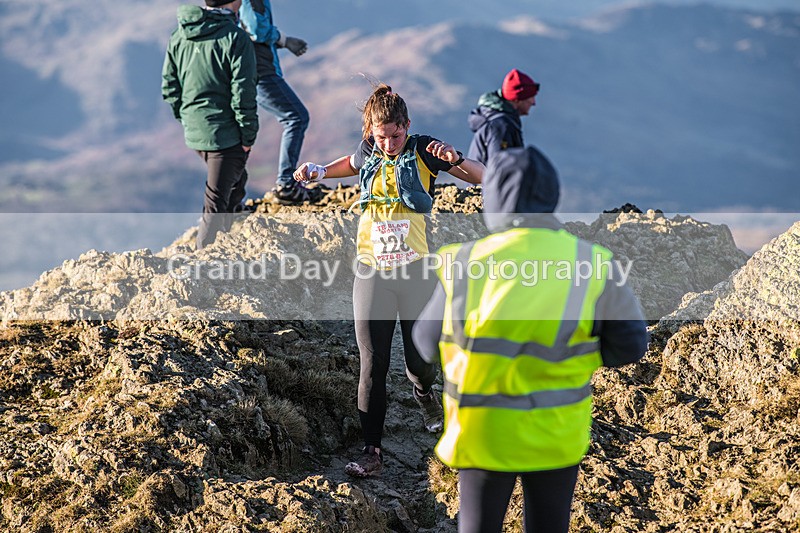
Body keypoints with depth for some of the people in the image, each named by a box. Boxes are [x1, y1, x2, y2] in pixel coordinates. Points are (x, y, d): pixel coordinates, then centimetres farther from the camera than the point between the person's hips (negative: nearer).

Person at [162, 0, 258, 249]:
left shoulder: (179, 36, 5)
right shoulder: (235, 38, -17)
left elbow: (169, 86, 10)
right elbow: (243, 94, -18)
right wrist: (248, 135, -9)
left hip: (193, 132, 7)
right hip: (225, 132, -7)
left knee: (235, 181, 28)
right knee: (216, 201, 0)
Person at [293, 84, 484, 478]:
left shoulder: (422, 151, -5)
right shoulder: (368, 152, 4)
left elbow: (481, 178, -8)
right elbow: (353, 164, 30)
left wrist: (456, 159, -28)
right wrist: (320, 171, 11)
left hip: (416, 271, -2)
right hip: (371, 273, 2)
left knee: (420, 359, 8)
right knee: (372, 365, -2)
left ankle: (424, 393, 45)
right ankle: (372, 451, 4)